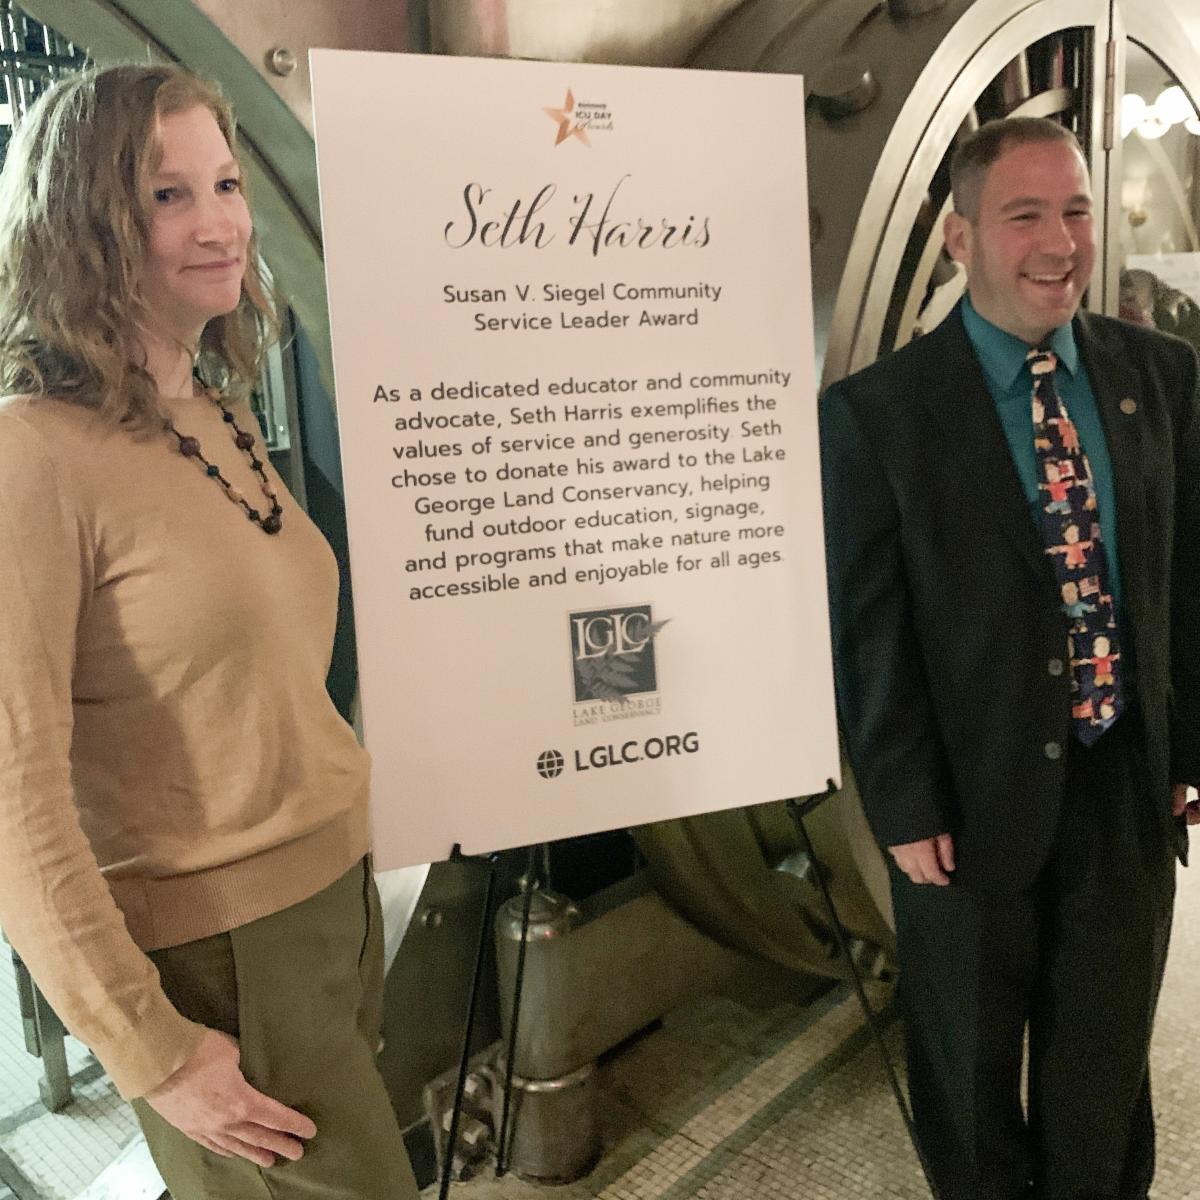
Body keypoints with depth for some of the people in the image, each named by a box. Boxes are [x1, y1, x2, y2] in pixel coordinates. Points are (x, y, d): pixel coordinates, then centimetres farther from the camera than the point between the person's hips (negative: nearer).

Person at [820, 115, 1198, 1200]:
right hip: (976, 799, -3)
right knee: (971, 1067, 20)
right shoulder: (879, 413, -13)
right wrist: (905, 813, -10)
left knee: (1105, 1057, 23)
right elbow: (869, 631, -12)